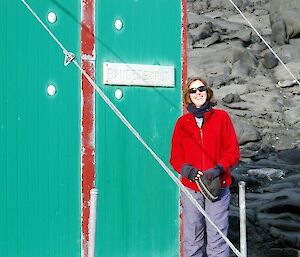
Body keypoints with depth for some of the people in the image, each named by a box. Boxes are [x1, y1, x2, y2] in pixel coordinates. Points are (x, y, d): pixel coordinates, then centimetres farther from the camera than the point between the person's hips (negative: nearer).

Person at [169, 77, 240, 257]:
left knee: (217, 235, -2)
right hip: (191, 188, 2)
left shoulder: (221, 117, 5)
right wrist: (187, 169, -10)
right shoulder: (182, 122, 9)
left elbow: (233, 151, 3)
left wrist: (218, 169, -13)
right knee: (192, 237, 7)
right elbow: (175, 157, 10)